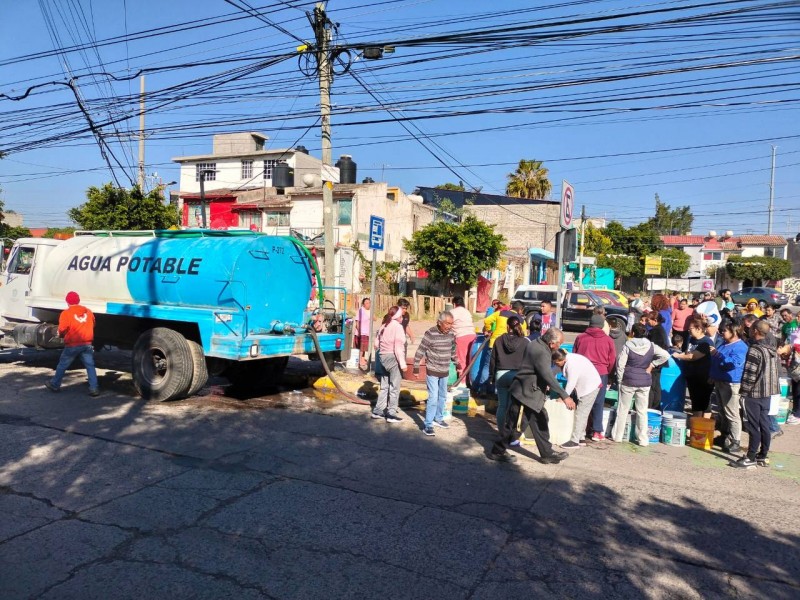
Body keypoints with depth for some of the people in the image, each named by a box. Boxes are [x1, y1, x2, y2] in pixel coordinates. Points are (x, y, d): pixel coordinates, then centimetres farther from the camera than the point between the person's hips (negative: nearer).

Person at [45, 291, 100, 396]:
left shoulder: (66, 313, -8)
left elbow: (62, 330, -8)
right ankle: (94, 388, 0)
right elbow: (92, 326, 13)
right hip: (87, 344, 3)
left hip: (72, 345, -3)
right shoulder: (88, 312, 7)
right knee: (90, 366, 4)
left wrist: (60, 335, 13)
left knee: (62, 365, 14)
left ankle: (54, 385, 28)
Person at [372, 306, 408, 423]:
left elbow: (376, 344, 12)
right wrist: (402, 363, -17)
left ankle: (378, 411, 21)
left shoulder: (384, 325, 11)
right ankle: (391, 414, 4)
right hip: (393, 357, -8)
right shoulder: (397, 326, -13)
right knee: (394, 387, 1)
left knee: (384, 386, 17)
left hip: (383, 357, 8)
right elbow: (398, 347, -18)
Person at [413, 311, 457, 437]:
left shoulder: (451, 334, -1)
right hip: (432, 371, -6)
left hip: (445, 372, 6)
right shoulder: (430, 334, -19)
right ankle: (428, 425, -3)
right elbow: (420, 351, -14)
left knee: (442, 397, 19)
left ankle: (438, 418, 37)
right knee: (433, 397, -10)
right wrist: (416, 368, -13)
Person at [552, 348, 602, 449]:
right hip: (586, 386, 10)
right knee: (582, 414, 14)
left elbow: (571, 383, -25)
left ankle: (575, 441, -7)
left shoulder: (572, 364, -28)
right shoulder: (567, 360, 0)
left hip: (590, 386, -10)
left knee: (580, 414, -9)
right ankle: (580, 438, 21)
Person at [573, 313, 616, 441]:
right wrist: (607, 374, 18)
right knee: (598, 403, 7)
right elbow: (612, 361, 3)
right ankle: (597, 431, 7)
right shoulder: (608, 340, -2)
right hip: (601, 374, -1)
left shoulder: (580, 338, 1)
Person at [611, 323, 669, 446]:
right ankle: (643, 439, 11)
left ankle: (617, 435, 15)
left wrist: (620, 380, -1)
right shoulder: (651, 346, -2)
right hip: (645, 382, 2)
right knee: (642, 411, 9)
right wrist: (652, 364, -1)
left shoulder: (628, 346, -9)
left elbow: (620, 364, -10)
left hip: (628, 381, -2)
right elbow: (665, 355, -6)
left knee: (623, 409, 9)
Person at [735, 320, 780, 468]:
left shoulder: (754, 349, -17)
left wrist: (744, 391, -10)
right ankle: (763, 456, 20)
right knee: (764, 425, 13)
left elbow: (750, 374, -18)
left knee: (754, 427, -3)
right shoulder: (772, 351, 10)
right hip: (767, 393, 8)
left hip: (754, 394, -8)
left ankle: (751, 458, 2)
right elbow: (774, 372, 14)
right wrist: (769, 387, 20)